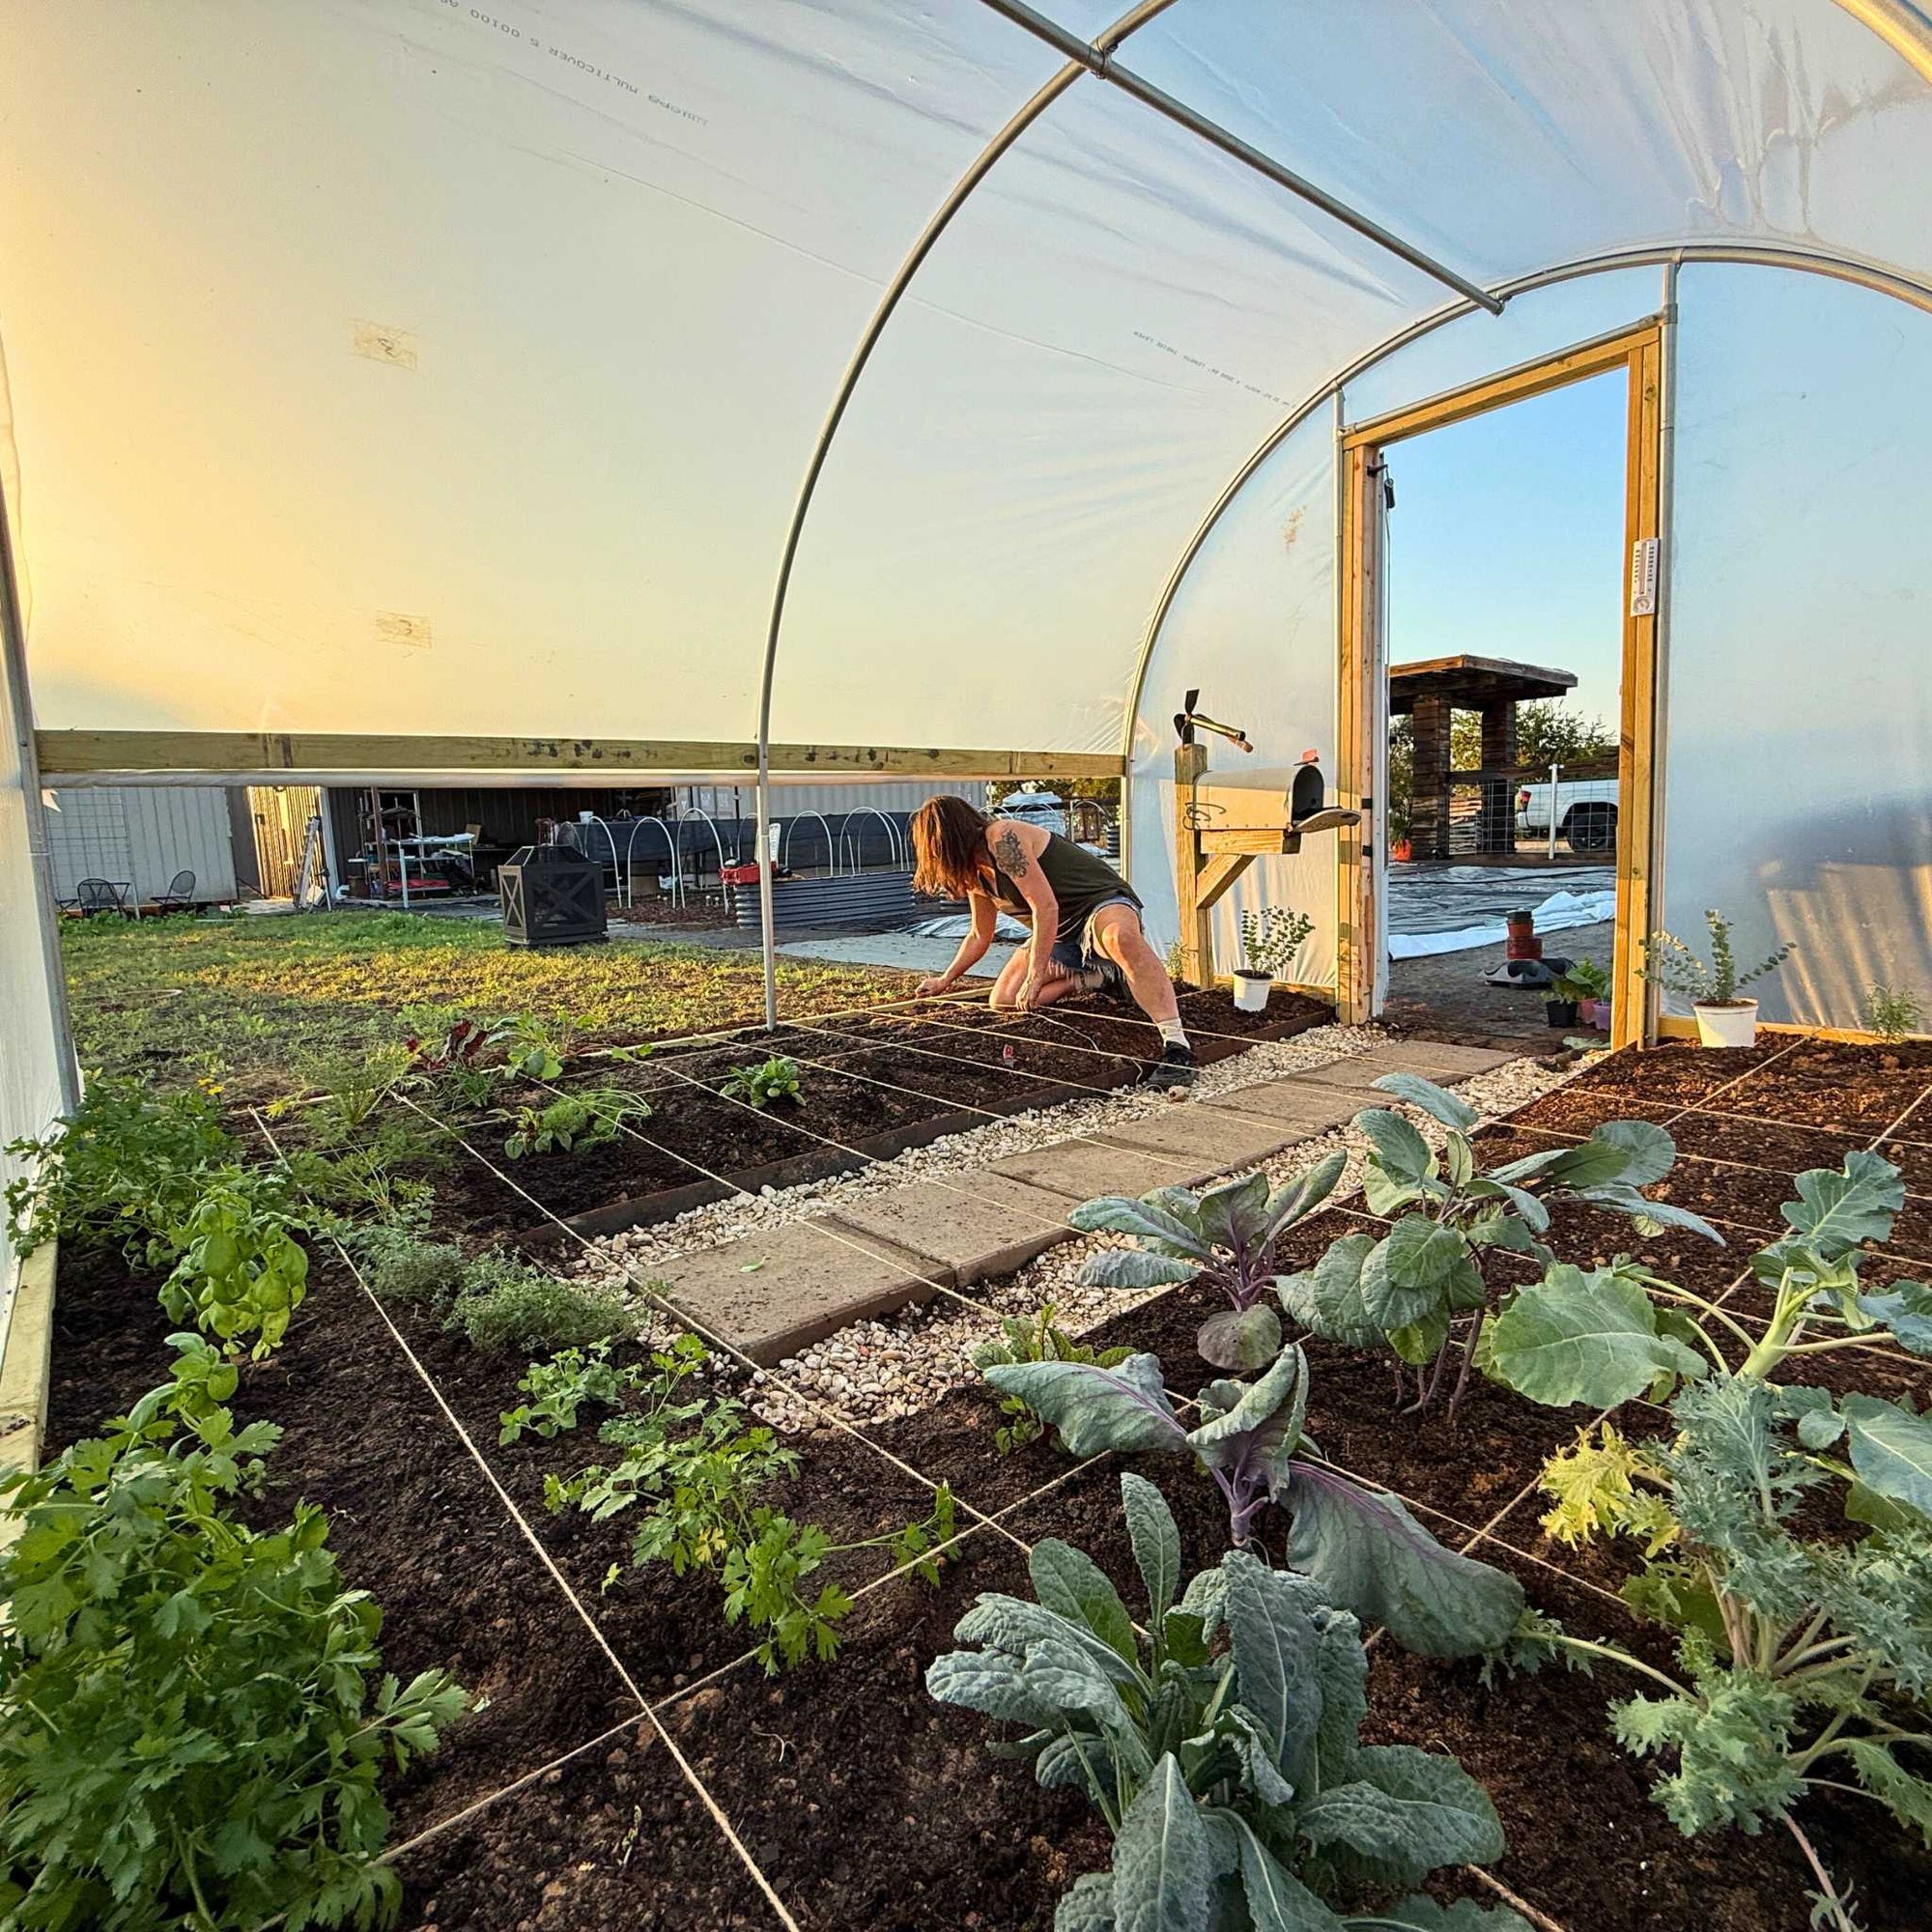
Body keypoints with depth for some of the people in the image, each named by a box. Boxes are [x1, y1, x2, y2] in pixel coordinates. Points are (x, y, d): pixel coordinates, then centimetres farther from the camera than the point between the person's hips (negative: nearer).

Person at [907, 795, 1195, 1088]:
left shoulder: (1003, 839, -19)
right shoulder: (975, 875, 11)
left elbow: (1046, 907, -26)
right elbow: (979, 937, 25)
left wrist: (1035, 977, -24)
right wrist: (945, 980, 32)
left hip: (1102, 901, -9)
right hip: (1061, 933, 9)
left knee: (1121, 938, -45)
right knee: (1003, 1001, -7)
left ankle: (1176, 1045, -50)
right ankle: (1094, 978, 2)